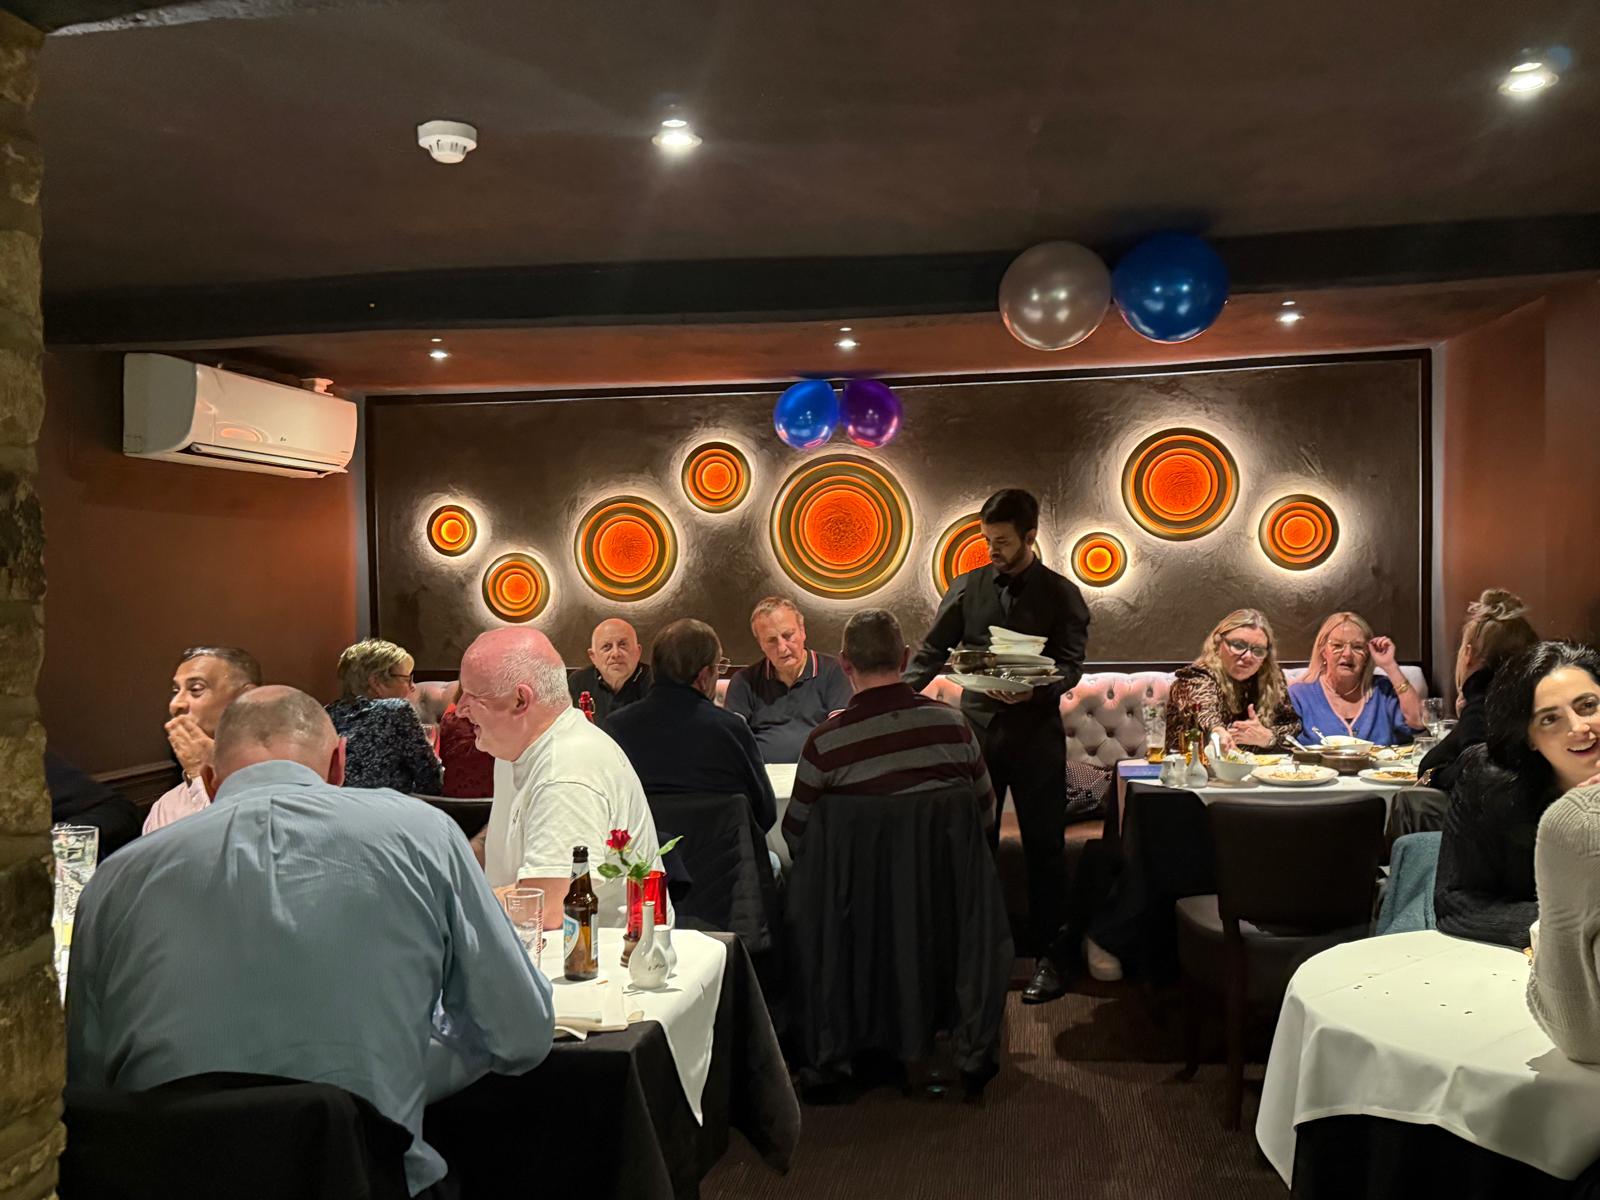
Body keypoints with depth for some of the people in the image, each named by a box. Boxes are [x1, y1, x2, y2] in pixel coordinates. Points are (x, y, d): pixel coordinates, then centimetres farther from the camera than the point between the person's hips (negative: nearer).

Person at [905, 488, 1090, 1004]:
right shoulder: (966, 588, 7)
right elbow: (931, 652, 4)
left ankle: (1046, 956, 15)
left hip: (1037, 734, -2)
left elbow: (1071, 664, -5)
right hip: (978, 732, 2)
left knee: (1043, 846, 3)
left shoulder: (1061, 594, 2)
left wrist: (1036, 689, -24)